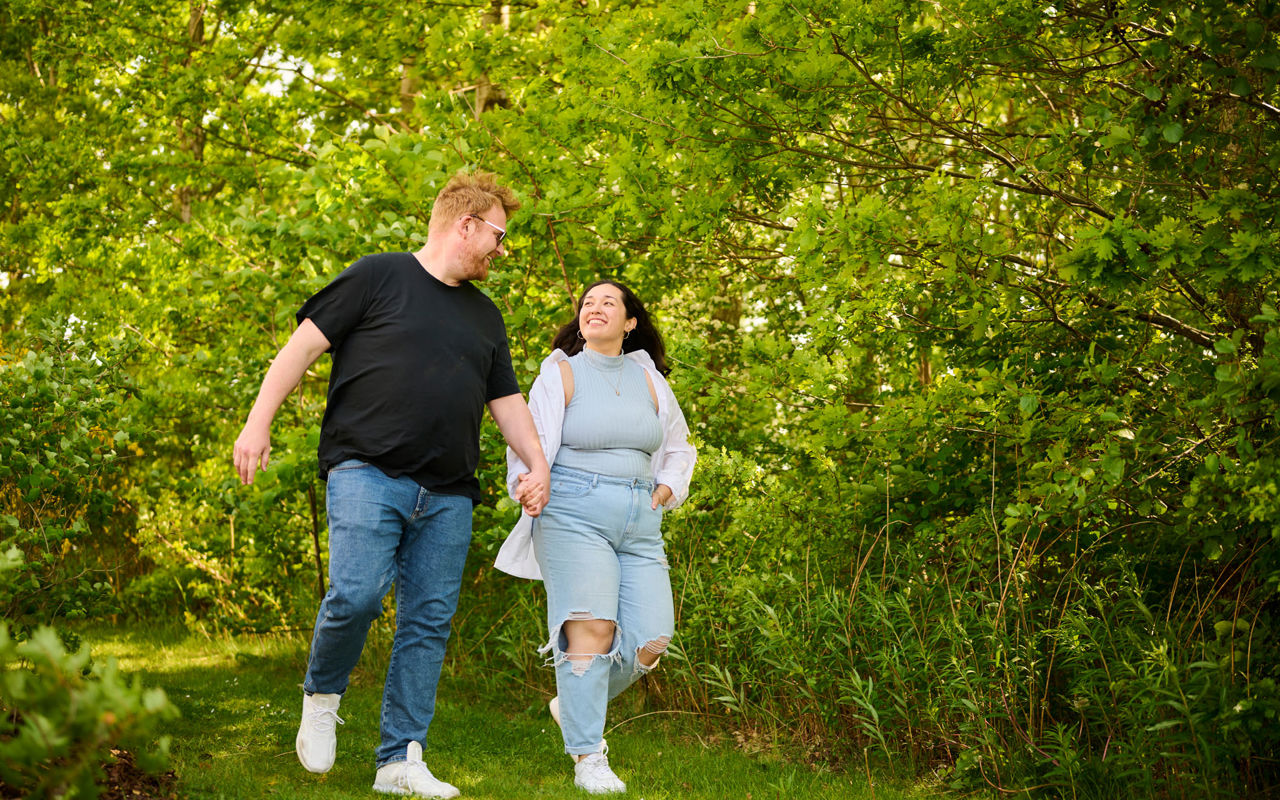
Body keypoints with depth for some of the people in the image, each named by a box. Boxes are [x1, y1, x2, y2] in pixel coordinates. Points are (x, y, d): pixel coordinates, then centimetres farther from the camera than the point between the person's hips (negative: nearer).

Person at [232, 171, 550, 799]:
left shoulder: (485, 316, 22)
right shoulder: (378, 277, 3)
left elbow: (507, 401, 27)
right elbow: (304, 345, 1)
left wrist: (538, 464, 12)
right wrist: (258, 423, -6)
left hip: (447, 496, 6)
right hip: (367, 472, -6)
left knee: (429, 623, 1)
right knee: (357, 593, -21)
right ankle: (321, 698, 8)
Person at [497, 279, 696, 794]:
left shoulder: (648, 379, 17)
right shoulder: (561, 373, 6)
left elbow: (678, 449, 29)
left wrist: (667, 488, 11)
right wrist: (526, 479, -24)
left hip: (639, 522, 4)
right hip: (575, 514, -4)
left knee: (651, 640, -5)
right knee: (592, 627, -17)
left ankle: (574, 705, 21)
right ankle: (588, 758, -9)